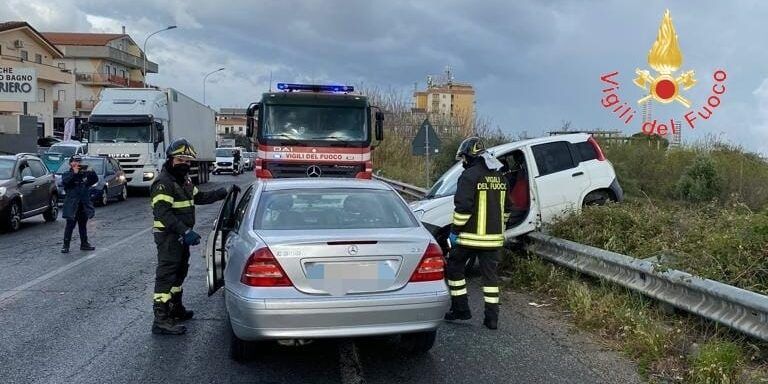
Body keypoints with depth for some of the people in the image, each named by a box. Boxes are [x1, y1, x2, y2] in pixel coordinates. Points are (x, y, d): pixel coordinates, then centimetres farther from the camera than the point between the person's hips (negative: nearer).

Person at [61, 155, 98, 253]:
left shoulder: (85, 174, 11)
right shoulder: (67, 174, 1)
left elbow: (95, 180, 1)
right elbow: (64, 182, -19)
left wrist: (91, 172, -16)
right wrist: (74, 173, -25)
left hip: (84, 205, 4)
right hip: (72, 205, -4)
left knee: (83, 225, 14)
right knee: (70, 225, -3)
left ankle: (84, 244, 23)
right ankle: (65, 245, 2)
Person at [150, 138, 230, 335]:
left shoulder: (184, 180, 12)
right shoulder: (164, 183, -19)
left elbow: (198, 197, 23)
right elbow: (163, 213, -28)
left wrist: (220, 193, 8)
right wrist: (186, 231, -36)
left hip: (181, 236, 10)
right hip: (168, 236, -10)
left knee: (179, 272, 22)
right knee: (166, 275, -10)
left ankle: (176, 308, 38)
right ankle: (161, 320, -9)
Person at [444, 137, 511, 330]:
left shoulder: (470, 175, -12)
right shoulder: (500, 177, 13)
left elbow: (463, 207, -19)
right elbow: (506, 208, 20)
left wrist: (455, 230, -12)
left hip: (471, 235, -6)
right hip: (494, 236, 7)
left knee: (454, 268, 11)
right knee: (490, 274, 9)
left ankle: (461, 309, 14)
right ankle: (492, 318, 10)